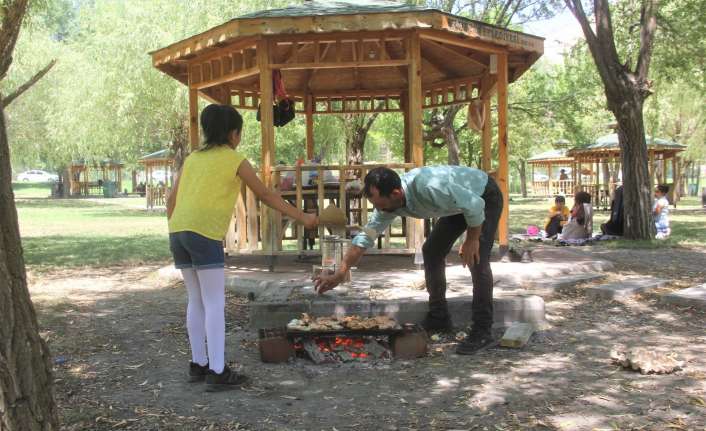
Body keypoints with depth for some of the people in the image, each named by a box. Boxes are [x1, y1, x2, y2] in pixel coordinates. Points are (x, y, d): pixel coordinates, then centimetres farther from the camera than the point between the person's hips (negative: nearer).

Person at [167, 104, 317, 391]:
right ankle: (217, 372, -3)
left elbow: (172, 200, 19)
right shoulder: (235, 160, 5)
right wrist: (302, 218, 15)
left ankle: (199, 364, 20)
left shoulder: (192, 158, 22)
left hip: (178, 231, 7)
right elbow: (266, 196, 8)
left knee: (197, 300, 15)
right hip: (204, 233, -7)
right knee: (215, 303, -3)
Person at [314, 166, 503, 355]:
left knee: (477, 259, -20)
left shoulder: (429, 187, -41)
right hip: (460, 201, 8)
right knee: (431, 251, 7)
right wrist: (339, 275, -10)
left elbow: (475, 204, -33)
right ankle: (438, 317, 19)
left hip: (485, 197, -8)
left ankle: (482, 331, -13)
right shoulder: (389, 202, -16)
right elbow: (366, 236, -8)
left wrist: (471, 241, -20)